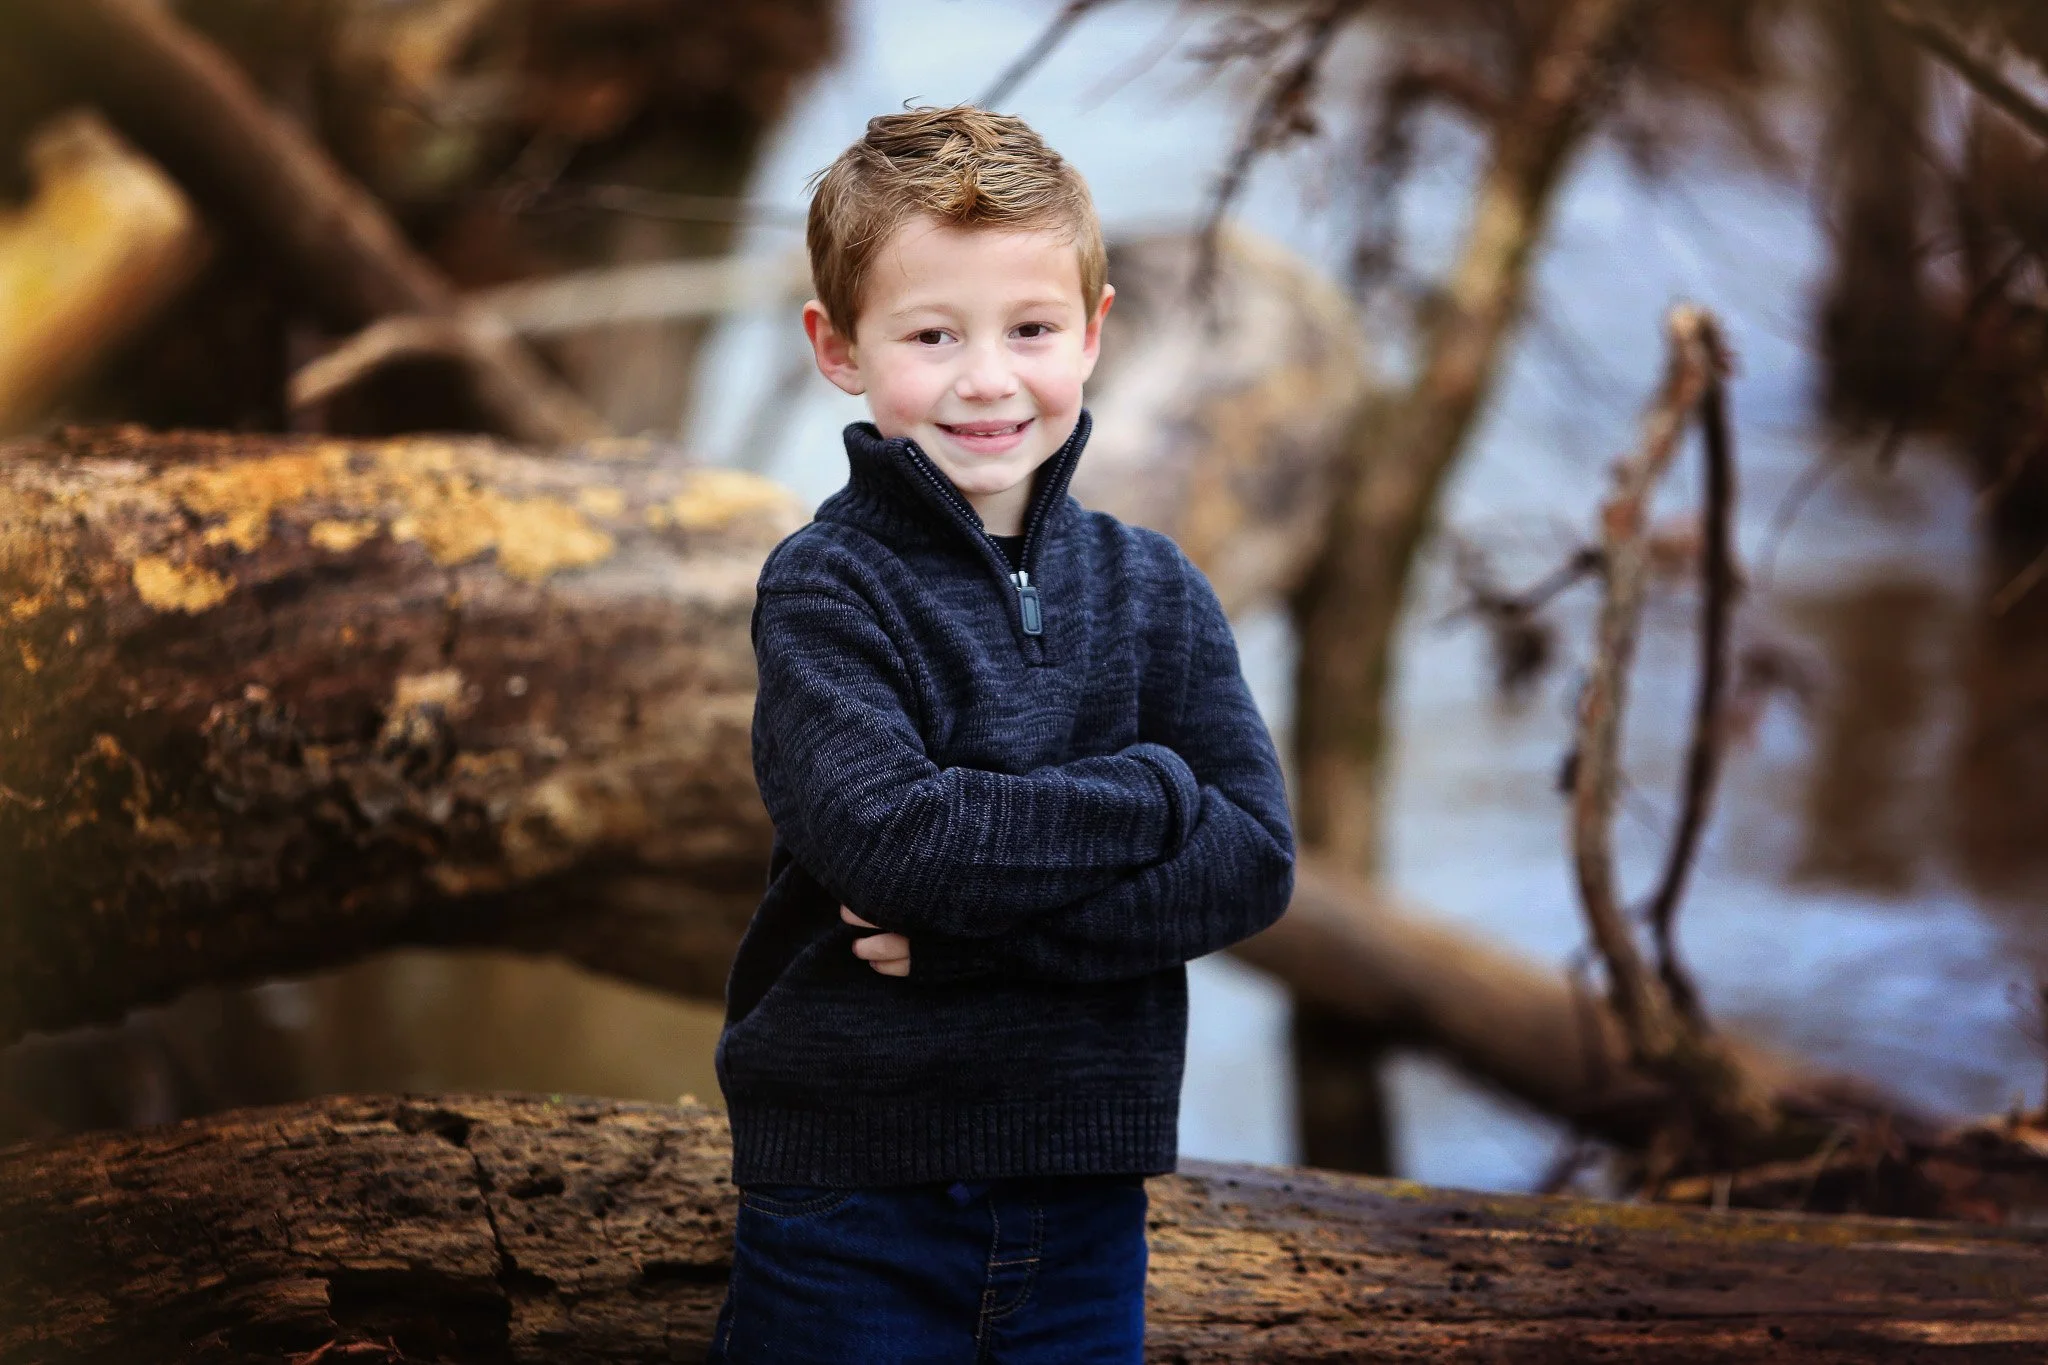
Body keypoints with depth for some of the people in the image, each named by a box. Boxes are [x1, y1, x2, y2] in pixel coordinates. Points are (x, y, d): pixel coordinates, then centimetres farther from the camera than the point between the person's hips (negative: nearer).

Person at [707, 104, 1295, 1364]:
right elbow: (885, 841, -23)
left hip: (1085, 1202, 4)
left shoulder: (1153, 590, 4)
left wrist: (971, 929, -18)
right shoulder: (823, 591, -7)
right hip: (852, 1209, -3)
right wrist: (1154, 790, -14)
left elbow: (1253, 863, -7)